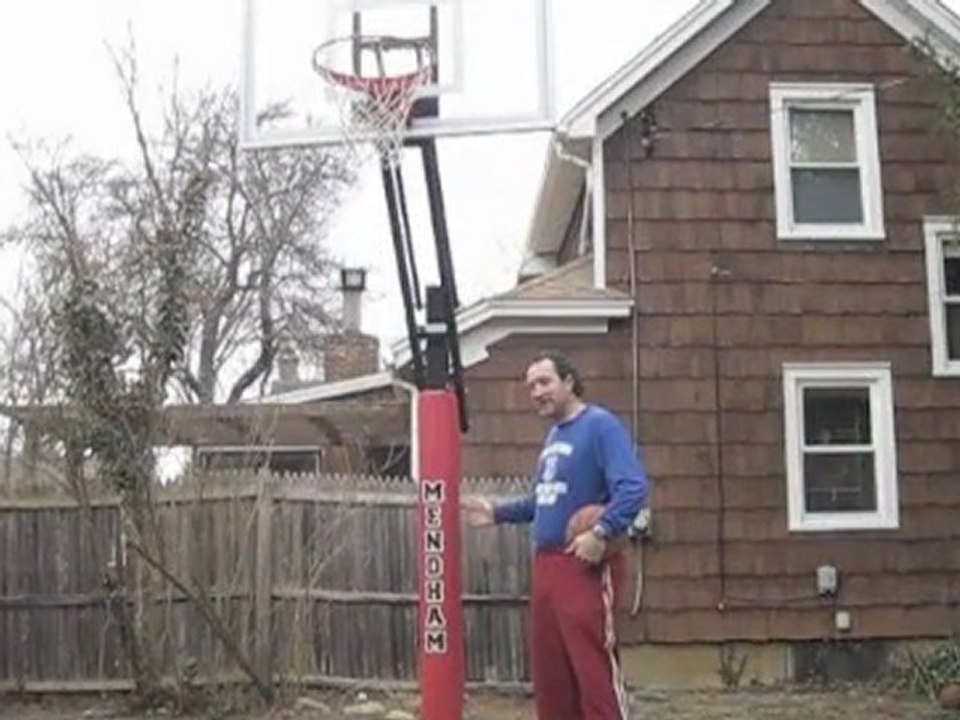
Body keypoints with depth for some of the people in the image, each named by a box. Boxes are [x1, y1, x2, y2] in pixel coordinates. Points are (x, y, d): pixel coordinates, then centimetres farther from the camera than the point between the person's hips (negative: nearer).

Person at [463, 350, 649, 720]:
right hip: (545, 564, 9)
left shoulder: (600, 425, -11)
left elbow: (633, 488, -22)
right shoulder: (553, 436, 17)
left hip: (582, 566, -9)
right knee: (550, 673, 12)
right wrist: (497, 513, 20)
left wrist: (601, 532, -32)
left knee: (595, 669, -7)